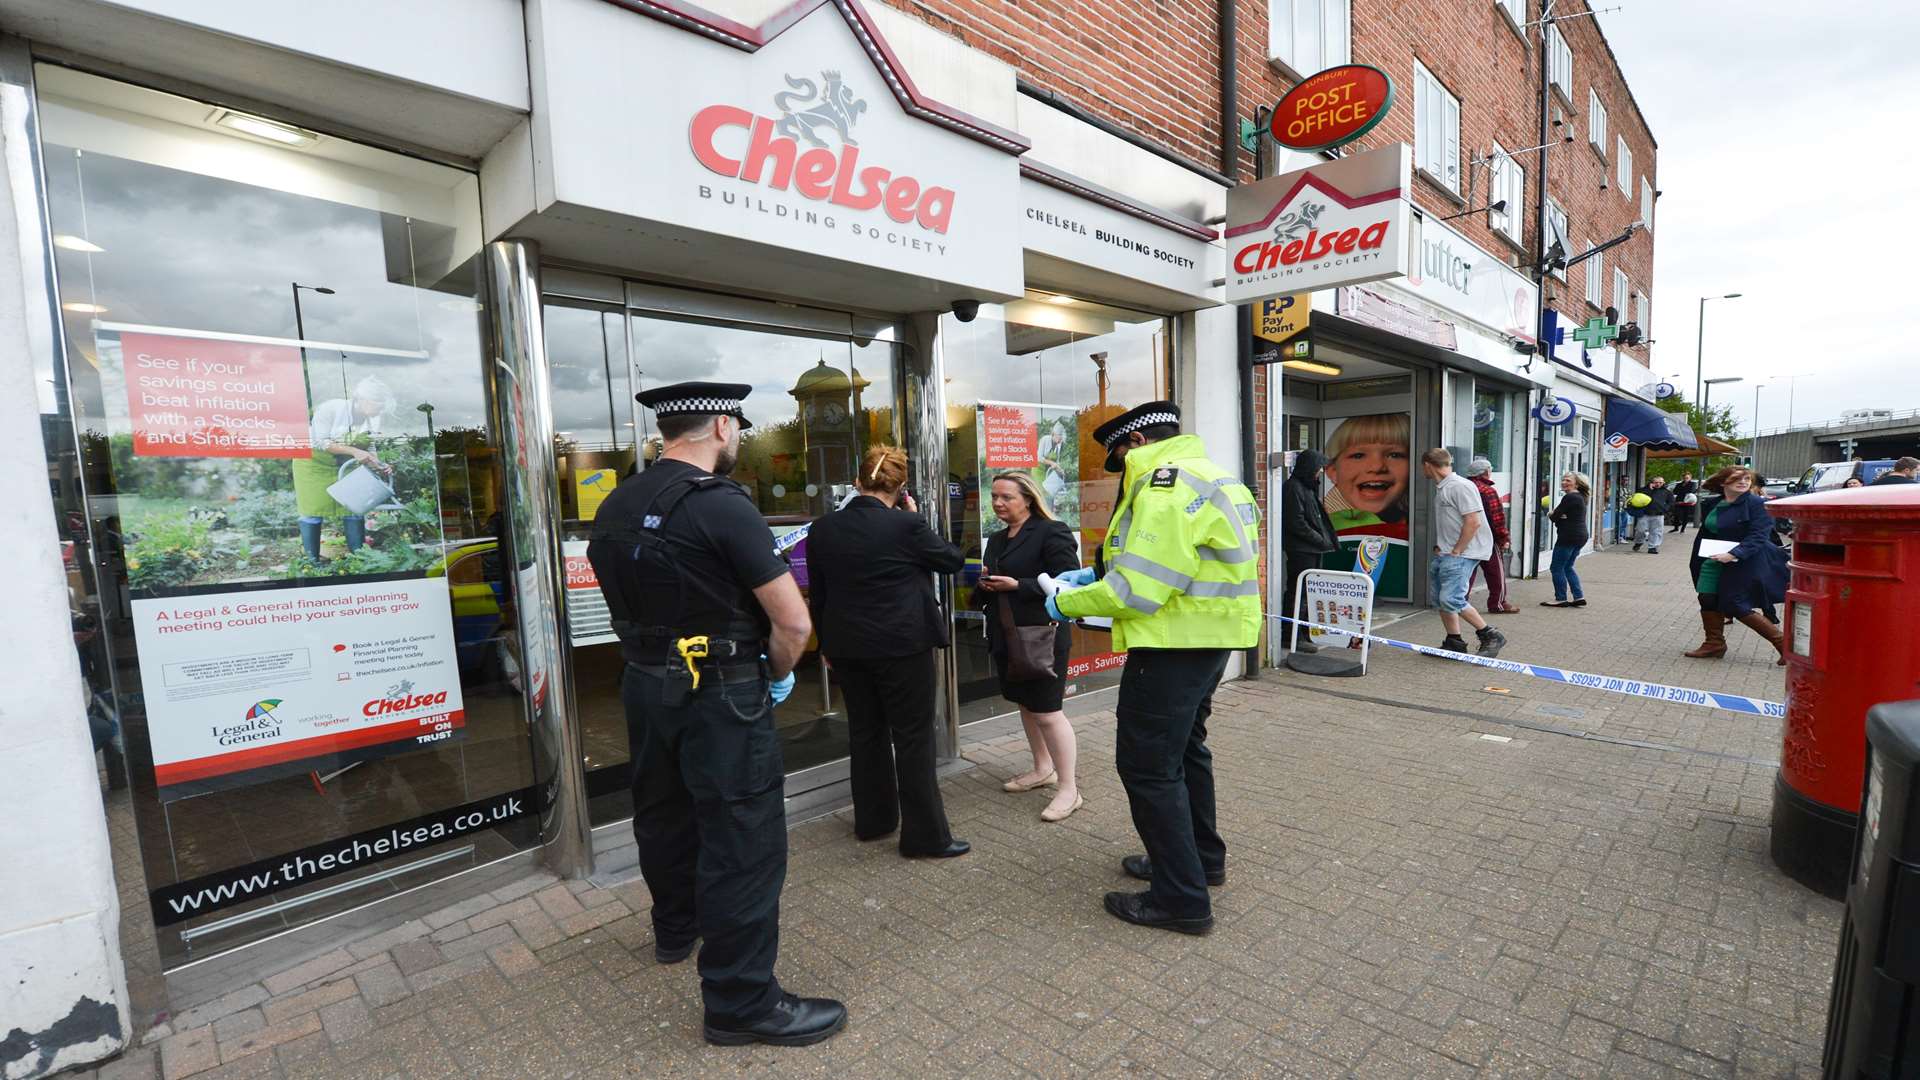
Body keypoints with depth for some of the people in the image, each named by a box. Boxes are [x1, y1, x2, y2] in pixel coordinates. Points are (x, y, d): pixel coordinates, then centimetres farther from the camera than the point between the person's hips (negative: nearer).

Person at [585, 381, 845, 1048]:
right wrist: (778, 676, -3)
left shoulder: (614, 509, 3)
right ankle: (741, 1003, 16)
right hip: (719, 697, -8)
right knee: (744, 842, 3)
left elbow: (630, 602, 14)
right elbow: (793, 623, -21)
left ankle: (676, 929, 49)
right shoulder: (722, 505, -20)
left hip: (645, 686, 8)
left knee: (665, 815, 25)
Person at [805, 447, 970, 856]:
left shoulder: (822, 529, 1)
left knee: (865, 732, 18)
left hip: (847, 648, 6)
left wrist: (828, 643, 19)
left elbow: (817, 593, 8)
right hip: (902, 646, -5)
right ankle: (925, 836, 13)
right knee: (913, 738, 4)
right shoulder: (906, 526, -15)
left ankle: (873, 820, 33)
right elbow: (953, 560, -1)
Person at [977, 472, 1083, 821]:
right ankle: (1043, 770, 36)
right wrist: (985, 585, -3)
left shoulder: (1052, 532, -11)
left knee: (1047, 713, -4)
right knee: (1026, 706, 18)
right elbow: (988, 591, 22)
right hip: (1006, 637, 8)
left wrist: (1017, 585, -22)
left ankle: (1069, 789, 9)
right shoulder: (997, 540, 15)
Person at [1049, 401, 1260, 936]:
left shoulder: (1168, 485, -19)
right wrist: (1101, 574, 12)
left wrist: (1068, 602, -10)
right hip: (1207, 637, 11)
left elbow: (1137, 590, -24)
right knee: (1184, 748, 23)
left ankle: (1182, 898, 8)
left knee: (1147, 764, -2)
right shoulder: (1207, 475, 15)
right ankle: (1200, 857, 38)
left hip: (1173, 645, -11)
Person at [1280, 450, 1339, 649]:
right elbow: (1297, 523, -18)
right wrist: (1320, 539, -12)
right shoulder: (1293, 488, -13)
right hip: (1300, 550, -10)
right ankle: (1295, 637, -3)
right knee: (1298, 592, -7)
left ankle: (1305, 634, 19)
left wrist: (1325, 539, 12)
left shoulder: (1308, 487, 18)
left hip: (1312, 550, 10)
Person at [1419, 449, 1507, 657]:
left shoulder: (1460, 486, -15)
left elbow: (1473, 522, -20)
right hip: (1443, 553, 10)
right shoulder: (1440, 488, 16)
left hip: (1462, 554, -10)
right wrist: (1439, 547, 13)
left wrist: (1456, 551, -17)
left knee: (1451, 599, -17)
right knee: (1439, 598, 12)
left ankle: (1491, 636, -2)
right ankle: (1454, 642, 21)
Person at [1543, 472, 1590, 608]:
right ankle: (1578, 597, 15)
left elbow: (1554, 516, -16)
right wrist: (1556, 515, -8)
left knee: (1557, 567, -2)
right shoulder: (1580, 497, 18)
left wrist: (1552, 514, 6)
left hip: (1569, 536, -10)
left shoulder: (1570, 497, -15)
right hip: (1581, 536, 10)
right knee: (1567, 567, 17)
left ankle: (1561, 598, 2)